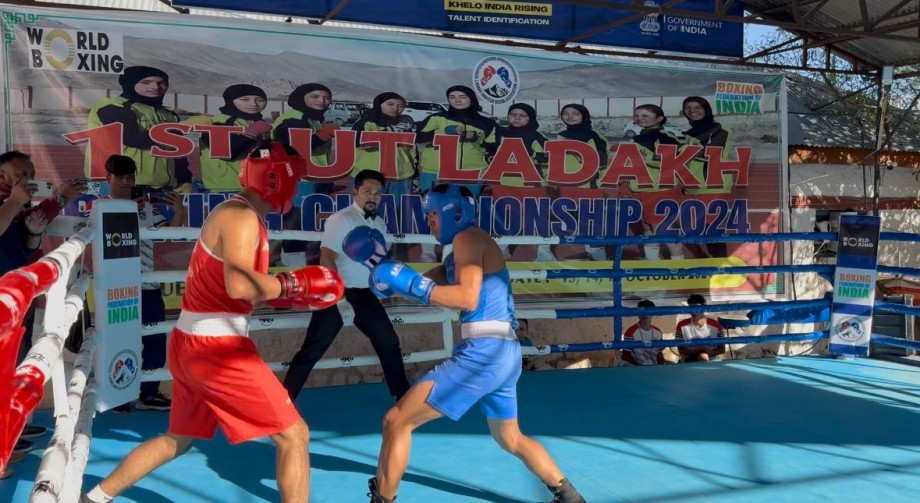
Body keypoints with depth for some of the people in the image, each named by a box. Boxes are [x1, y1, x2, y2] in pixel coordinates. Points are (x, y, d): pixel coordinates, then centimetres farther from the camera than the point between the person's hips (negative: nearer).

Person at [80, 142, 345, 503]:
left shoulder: (235, 213, 15)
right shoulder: (241, 217, -15)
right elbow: (239, 285, -29)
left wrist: (284, 294, 7)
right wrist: (293, 284, -16)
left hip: (190, 343, 10)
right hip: (215, 346, -10)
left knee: (178, 439, 26)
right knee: (293, 435, -4)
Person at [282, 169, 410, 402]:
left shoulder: (380, 224, 9)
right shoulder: (341, 219, -14)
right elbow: (327, 259, -22)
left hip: (366, 296, 7)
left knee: (389, 343, 12)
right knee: (312, 351, -5)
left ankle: (403, 394, 28)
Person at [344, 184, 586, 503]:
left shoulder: (468, 238, -5)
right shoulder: (461, 253, 23)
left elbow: (467, 298, -19)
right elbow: (427, 285, 21)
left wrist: (409, 283, -19)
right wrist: (384, 265, 11)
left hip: (484, 352, -11)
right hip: (504, 354, 11)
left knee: (396, 421, -6)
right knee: (511, 440, 30)